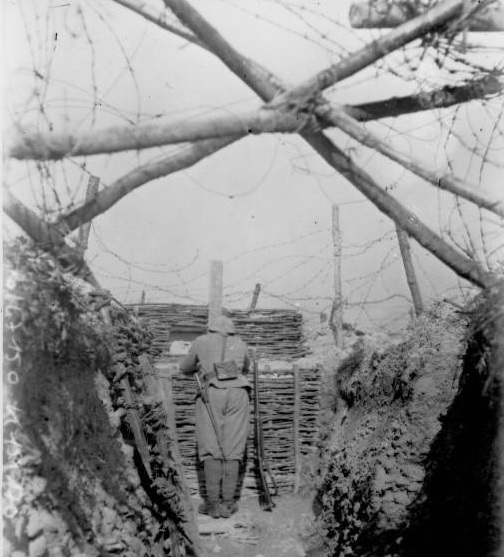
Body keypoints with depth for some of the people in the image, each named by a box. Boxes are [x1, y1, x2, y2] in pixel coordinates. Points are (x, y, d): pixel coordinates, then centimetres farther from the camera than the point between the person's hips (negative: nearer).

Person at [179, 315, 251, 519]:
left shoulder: (201, 341, 18)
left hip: (211, 394, -1)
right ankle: (228, 503, 2)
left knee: (211, 450, 2)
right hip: (237, 393, 2)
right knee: (232, 450, 3)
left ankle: (213, 503, -1)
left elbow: (184, 368, 30)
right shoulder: (240, 345, 23)